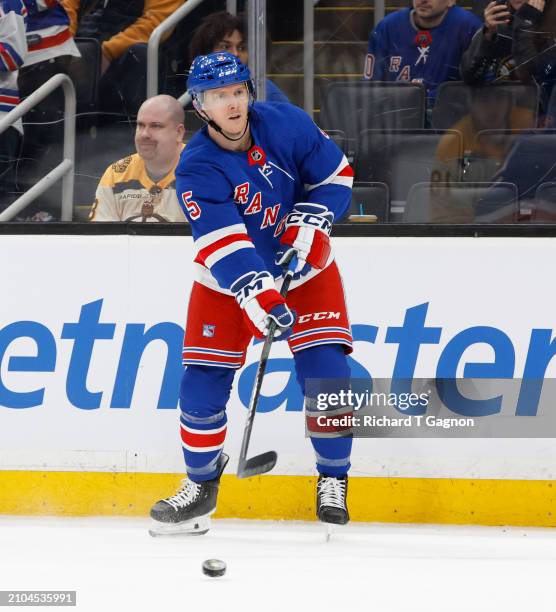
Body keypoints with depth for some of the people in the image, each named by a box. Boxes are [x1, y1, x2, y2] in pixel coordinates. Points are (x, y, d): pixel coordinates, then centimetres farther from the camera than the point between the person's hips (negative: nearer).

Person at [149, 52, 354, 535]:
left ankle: (333, 479, 7)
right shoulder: (197, 170, -23)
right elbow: (222, 245, -32)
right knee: (203, 381, -4)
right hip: (226, 279, 0)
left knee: (325, 371, -11)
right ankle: (202, 484, 16)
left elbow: (335, 175, -5)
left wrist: (307, 228, -19)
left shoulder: (286, 124, -17)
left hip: (303, 266, 1)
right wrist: (257, 296, -45)